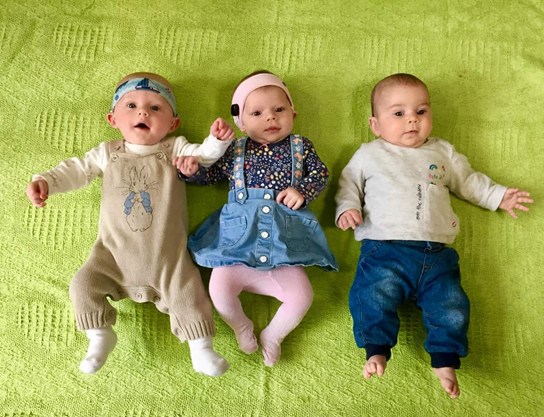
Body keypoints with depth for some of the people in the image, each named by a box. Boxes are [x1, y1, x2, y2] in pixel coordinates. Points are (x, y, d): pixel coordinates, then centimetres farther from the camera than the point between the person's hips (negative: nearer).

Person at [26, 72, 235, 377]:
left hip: (168, 255, -2)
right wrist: (46, 182, -9)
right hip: (115, 253, 2)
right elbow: (77, 170, 8)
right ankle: (100, 337, 16)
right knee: (84, 285, -6)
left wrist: (217, 140, -28)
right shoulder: (107, 153, 9)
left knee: (187, 294, -9)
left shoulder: (175, 150, 4)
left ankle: (201, 350, 9)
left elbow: (204, 155, -6)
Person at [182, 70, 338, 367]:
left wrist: (303, 192, -10)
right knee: (219, 287, -19)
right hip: (238, 243, 0)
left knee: (301, 296, -14)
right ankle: (241, 327, 15)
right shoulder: (235, 150, 10)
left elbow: (321, 174, 9)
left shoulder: (300, 147, 10)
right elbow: (208, 175, 15)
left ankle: (273, 335, 17)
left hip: (285, 250, 0)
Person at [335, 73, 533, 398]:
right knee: (373, 297, -22)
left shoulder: (442, 152, 24)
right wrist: (347, 209, -2)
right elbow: (349, 185, 17)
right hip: (385, 251, -2)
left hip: (437, 253, 3)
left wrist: (499, 196, 24)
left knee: (452, 308, -6)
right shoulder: (369, 155, 16)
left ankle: (445, 361, 11)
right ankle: (377, 350, -5)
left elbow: (468, 180, 32)